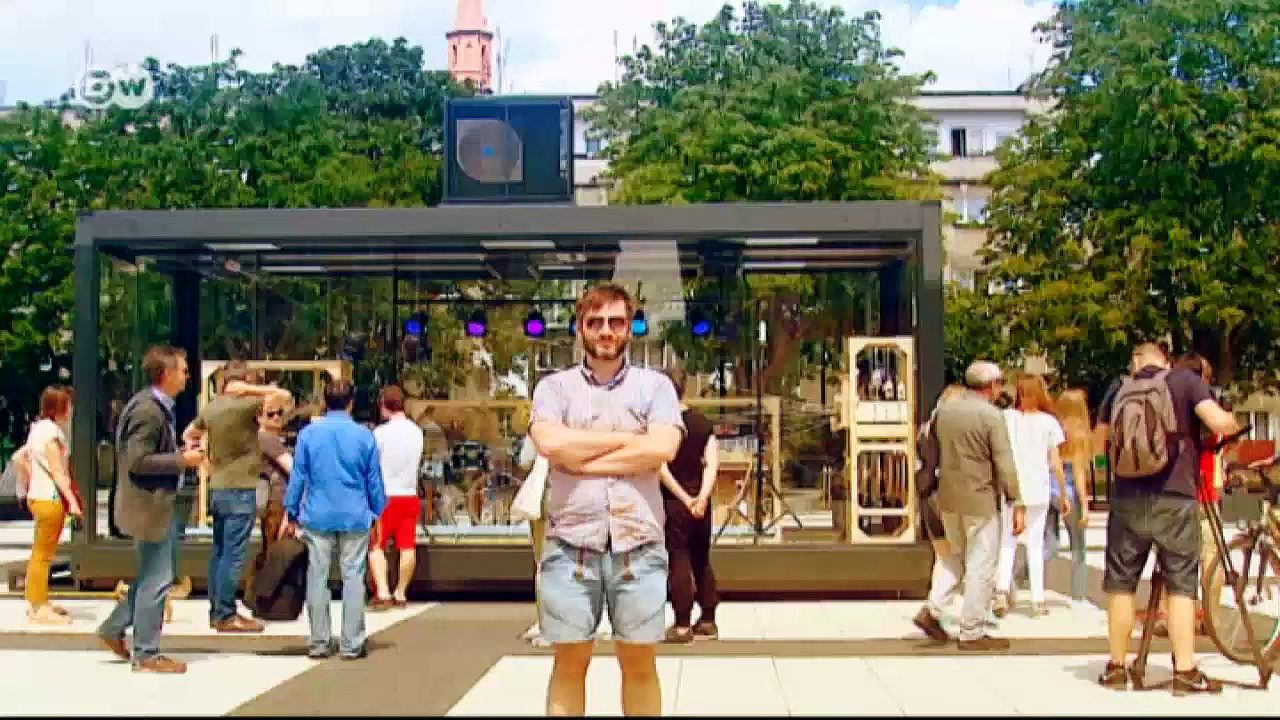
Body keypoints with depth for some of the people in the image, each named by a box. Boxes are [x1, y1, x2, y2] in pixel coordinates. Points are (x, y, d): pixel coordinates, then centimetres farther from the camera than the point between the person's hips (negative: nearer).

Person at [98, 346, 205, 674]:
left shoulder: (158, 407, 11)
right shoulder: (149, 410, -20)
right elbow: (137, 460, -25)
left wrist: (181, 455, 10)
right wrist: (182, 459, -20)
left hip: (157, 503, 10)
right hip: (149, 506, -10)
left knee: (153, 575, 20)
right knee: (156, 580, -1)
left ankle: (114, 628, 28)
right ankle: (146, 655, 8)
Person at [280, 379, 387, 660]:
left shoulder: (308, 433, 0)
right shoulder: (365, 435, -1)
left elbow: (298, 476, 2)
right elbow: (374, 481, 4)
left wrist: (290, 513, 10)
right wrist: (378, 514, 14)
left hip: (318, 517, 1)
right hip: (355, 518, -1)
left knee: (317, 578, 7)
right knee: (353, 577, 3)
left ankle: (319, 643, 11)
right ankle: (352, 644, 5)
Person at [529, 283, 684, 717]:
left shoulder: (655, 385, 6)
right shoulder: (554, 387, 6)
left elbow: (662, 449, -11)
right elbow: (551, 444, -13)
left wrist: (581, 459, -10)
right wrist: (626, 438, -7)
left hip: (638, 544, 0)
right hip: (571, 545, 0)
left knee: (640, 663, 10)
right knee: (570, 662, 8)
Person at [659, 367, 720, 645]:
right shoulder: (703, 422, 5)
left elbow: (661, 468, -15)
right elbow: (712, 463, -3)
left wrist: (685, 498, -11)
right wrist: (702, 496, -10)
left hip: (673, 501, -4)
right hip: (700, 501, 5)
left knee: (679, 561, 0)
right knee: (702, 560, 14)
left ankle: (683, 625, 1)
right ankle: (708, 620, 18)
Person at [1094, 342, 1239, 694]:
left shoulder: (1119, 390, 9)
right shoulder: (1185, 380, -1)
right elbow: (1220, 423, -14)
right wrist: (1234, 421, 8)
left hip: (1127, 500, 2)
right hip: (1175, 499, -2)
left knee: (1121, 584, 9)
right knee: (1181, 585, 5)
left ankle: (1117, 667, 14)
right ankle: (1185, 671, 4)